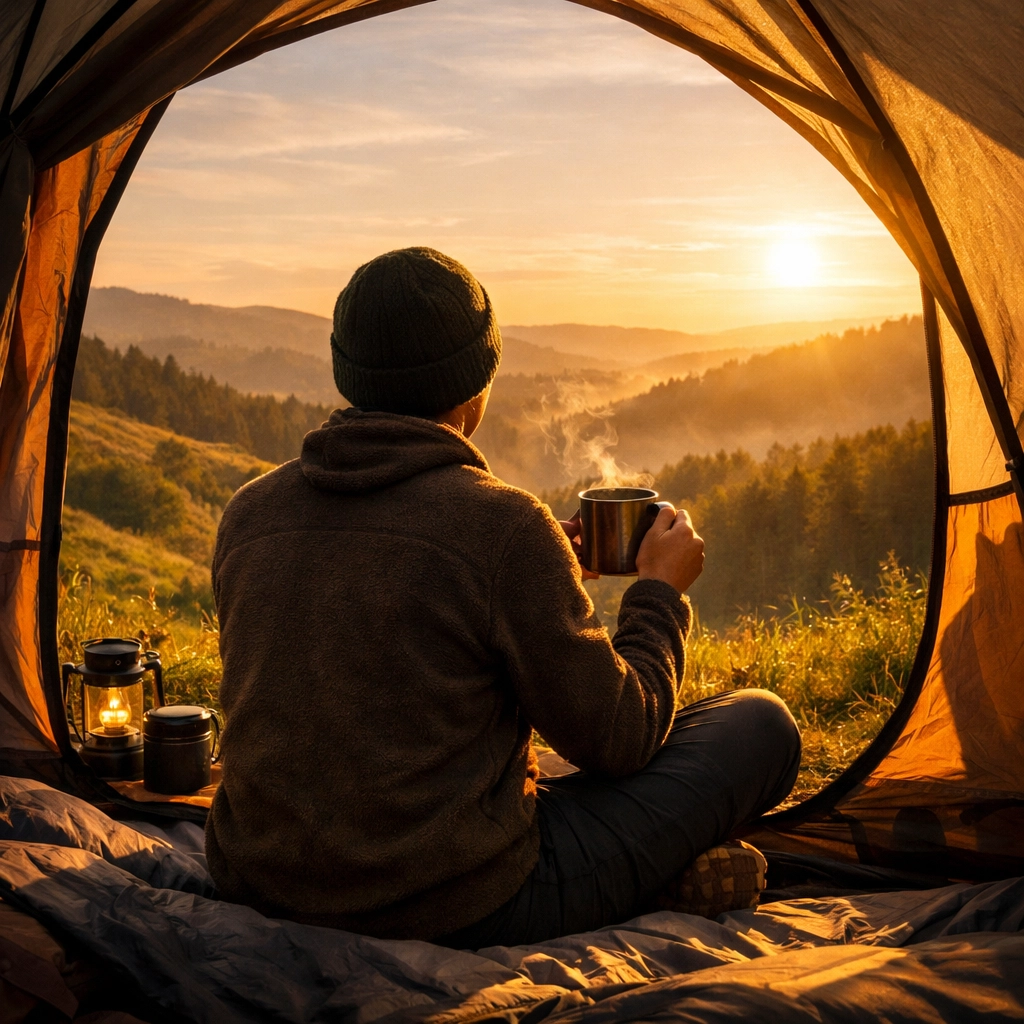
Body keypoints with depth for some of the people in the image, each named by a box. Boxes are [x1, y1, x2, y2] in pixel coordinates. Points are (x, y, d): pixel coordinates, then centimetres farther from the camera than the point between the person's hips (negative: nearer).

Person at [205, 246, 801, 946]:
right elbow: (616, 741, -9)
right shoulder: (505, 527, -19)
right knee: (762, 726, 6)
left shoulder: (249, 514, 0)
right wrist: (661, 591, 9)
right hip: (463, 912, -6)